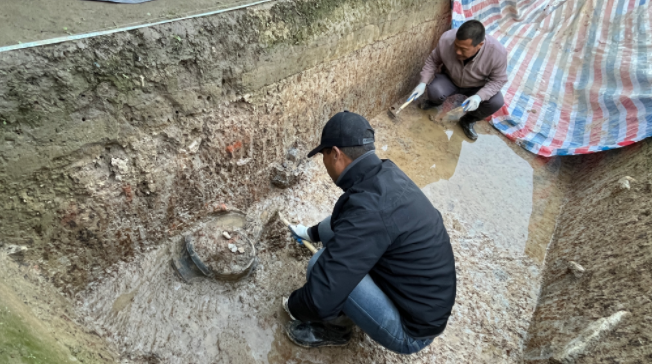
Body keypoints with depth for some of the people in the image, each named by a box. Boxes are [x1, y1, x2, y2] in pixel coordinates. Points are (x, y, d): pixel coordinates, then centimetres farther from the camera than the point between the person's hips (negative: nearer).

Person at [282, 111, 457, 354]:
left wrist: (293, 306, -8)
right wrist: (312, 232, 28)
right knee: (332, 228, 4)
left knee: (321, 264, -21)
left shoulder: (369, 209, -34)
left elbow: (320, 299, -31)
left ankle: (334, 327, 9)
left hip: (412, 328, -7)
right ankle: (341, 309, 20)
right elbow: (348, 222, 15)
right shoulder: (387, 173, -7)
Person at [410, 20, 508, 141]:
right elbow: (433, 60, -11)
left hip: (478, 86, 0)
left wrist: (479, 96, -36)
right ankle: (435, 101, 9)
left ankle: (468, 120, 4)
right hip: (450, 78, 0)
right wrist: (423, 83, -20)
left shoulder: (497, 52, -33)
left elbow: (498, 80, -19)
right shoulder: (446, 39, -30)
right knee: (434, 91, -31)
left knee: (496, 102, -26)